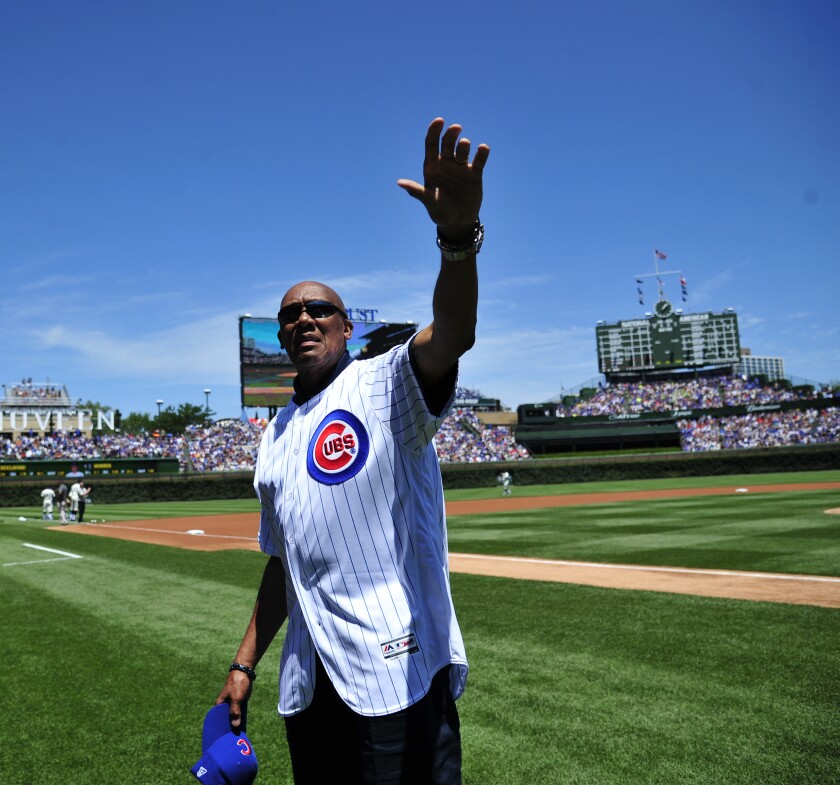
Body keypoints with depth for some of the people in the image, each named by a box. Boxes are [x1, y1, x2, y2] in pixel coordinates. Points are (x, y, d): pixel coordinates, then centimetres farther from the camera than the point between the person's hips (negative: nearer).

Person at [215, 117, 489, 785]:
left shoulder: (386, 384, -4)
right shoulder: (276, 436, 16)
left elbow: (453, 334, -26)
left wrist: (459, 235, -44)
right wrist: (245, 663, 18)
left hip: (397, 666, -6)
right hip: (309, 682, 7)